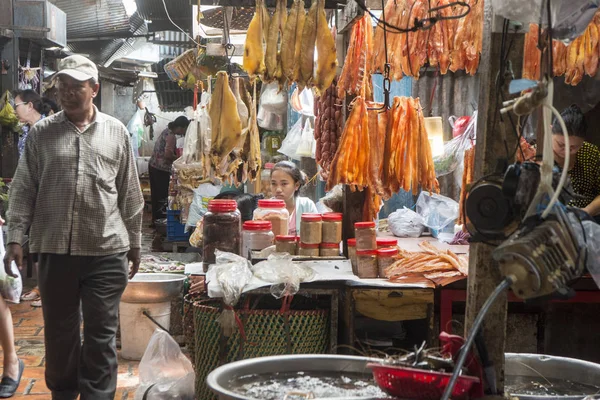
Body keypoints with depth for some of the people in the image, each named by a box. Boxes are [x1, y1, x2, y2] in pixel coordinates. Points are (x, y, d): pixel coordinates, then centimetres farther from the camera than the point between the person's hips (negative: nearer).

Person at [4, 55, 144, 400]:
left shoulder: (116, 132, 6)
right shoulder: (42, 133, 6)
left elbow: (130, 194, 9)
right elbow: (24, 189, 6)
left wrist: (135, 243, 10)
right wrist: (16, 237, -2)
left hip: (107, 250, -1)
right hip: (55, 249, 1)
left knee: (102, 334, 3)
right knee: (59, 331, 12)